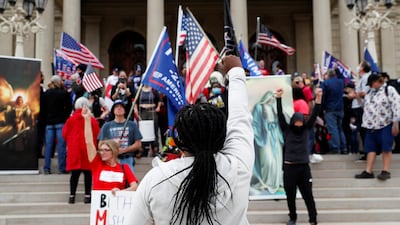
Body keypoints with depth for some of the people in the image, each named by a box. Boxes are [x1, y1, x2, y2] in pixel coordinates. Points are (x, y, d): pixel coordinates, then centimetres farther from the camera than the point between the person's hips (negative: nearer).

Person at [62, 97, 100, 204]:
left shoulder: (71, 119, -2)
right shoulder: (92, 120, -7)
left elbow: (64, 134, 5)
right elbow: (97, 135, -4)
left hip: (74, 149, 2)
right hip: (88, 149, -2)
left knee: (75, 173, 8)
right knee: (88, 173, 4)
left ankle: (72, 196, 9)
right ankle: (87, 195, 4)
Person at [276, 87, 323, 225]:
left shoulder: (306, 129, 6)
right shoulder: (286, 130, 2)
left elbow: (314, 115, -3)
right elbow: (280, 116, -6)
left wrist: (318, 98, -14)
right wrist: (278, 98, -16)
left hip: (304, 167, 1)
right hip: (289, 167, -1)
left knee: (308, 195, 5)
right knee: (290, 196, 10)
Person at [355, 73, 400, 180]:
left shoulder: (389, 90, -5)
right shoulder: (369, 93, 16)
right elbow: (366, 108, 25)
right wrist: (365, 123, 19)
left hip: (386, 125, -6)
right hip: (371, 126, 6)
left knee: (386, 148, -5)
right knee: (371, 148, 3)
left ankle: (386, 171, -2)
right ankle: (368, 171, 4)